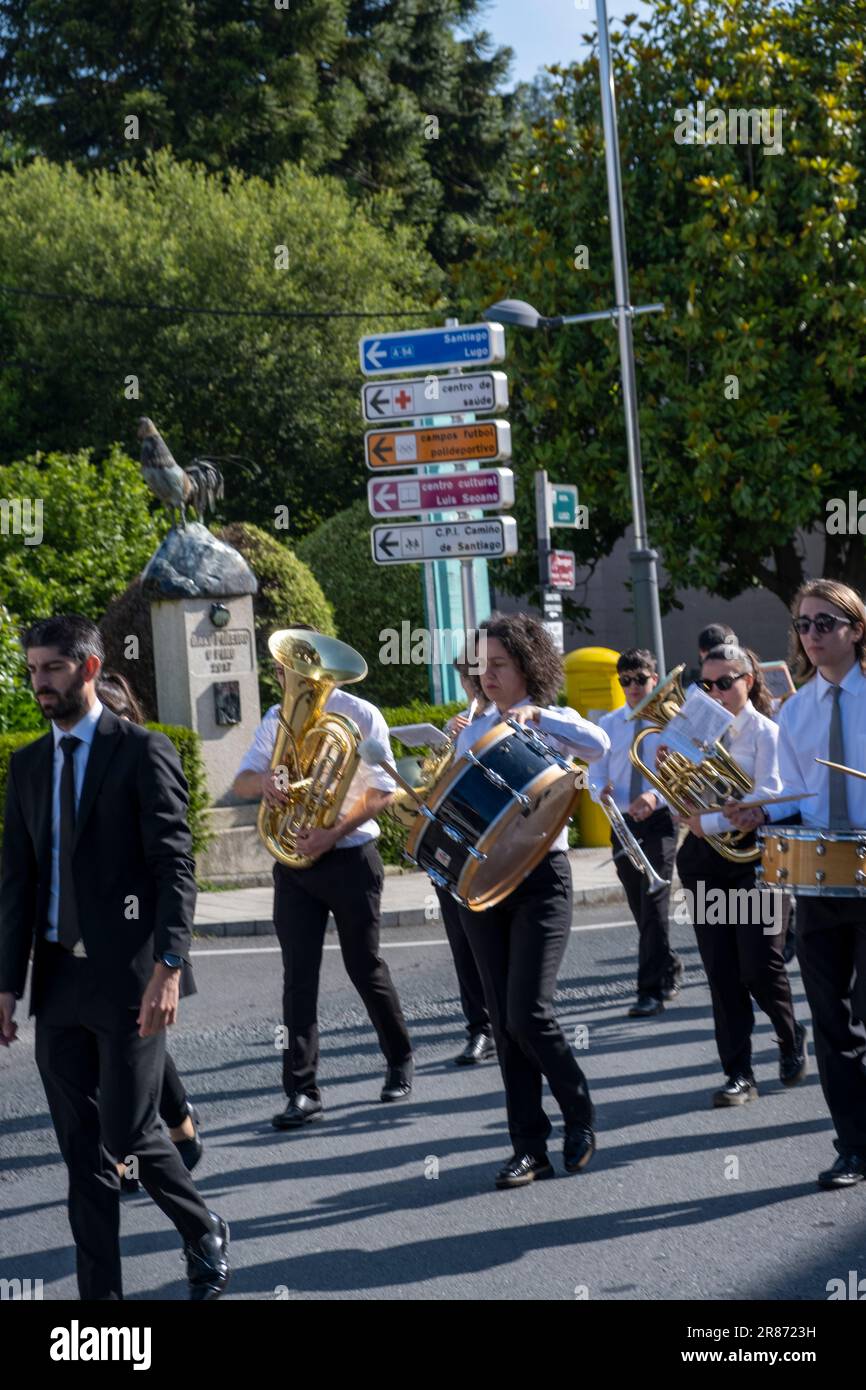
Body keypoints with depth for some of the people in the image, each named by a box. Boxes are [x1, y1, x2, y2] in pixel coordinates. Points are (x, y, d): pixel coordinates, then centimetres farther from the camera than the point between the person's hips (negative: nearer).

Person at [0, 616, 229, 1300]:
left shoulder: (142, 751, -5)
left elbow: (175, 866, -10)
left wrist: (168, 965, -19)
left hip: (128, 976, -5)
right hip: (59, 980, 5)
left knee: (130, 1133, -3)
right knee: (83, 1149, 7)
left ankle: (205, 1234, 24)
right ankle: (101, 1290, 14)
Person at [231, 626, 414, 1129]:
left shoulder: (359, 716, -5)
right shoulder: (276, 721, 10)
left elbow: (381, 791, -9)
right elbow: (241, 782, 7)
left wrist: (334, 832, -22)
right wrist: (262, 780, -19)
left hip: (351, 857, -4)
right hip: (295, 862, 4)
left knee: (365, 968, 6)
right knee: (299, 977, -4)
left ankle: (401, 1060, 29)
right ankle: (302, 1091, -6)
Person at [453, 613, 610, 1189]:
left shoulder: (552, 723, 0)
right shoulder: (472, 733, 14)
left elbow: (598, 744, -21)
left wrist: (535, 716, -27)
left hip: (541, 876, -5)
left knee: (529, 1014, -14)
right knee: (505, 1023, 3)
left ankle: (580, 1115, 9)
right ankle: (530, 1146, 8)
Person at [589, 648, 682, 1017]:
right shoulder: (608, 724, 10)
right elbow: (596, 774, 7)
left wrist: (656, 796, -29)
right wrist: (602, 791, -17)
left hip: (659, 821, -5)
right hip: (622, 822, 5)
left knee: (653, 904, -14)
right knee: (640, 908, 12)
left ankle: (651, 991, -15)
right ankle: (669, 973, 30)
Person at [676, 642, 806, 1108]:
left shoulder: (765, 733, -4)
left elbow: (766, 800, -15)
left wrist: (708, 823, -17)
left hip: (754, 852, -5)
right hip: (707, 859, 5)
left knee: (759, 967, -7)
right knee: (721, 972, 0)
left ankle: (791, 1038, 22)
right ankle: (738, 1073, 4)